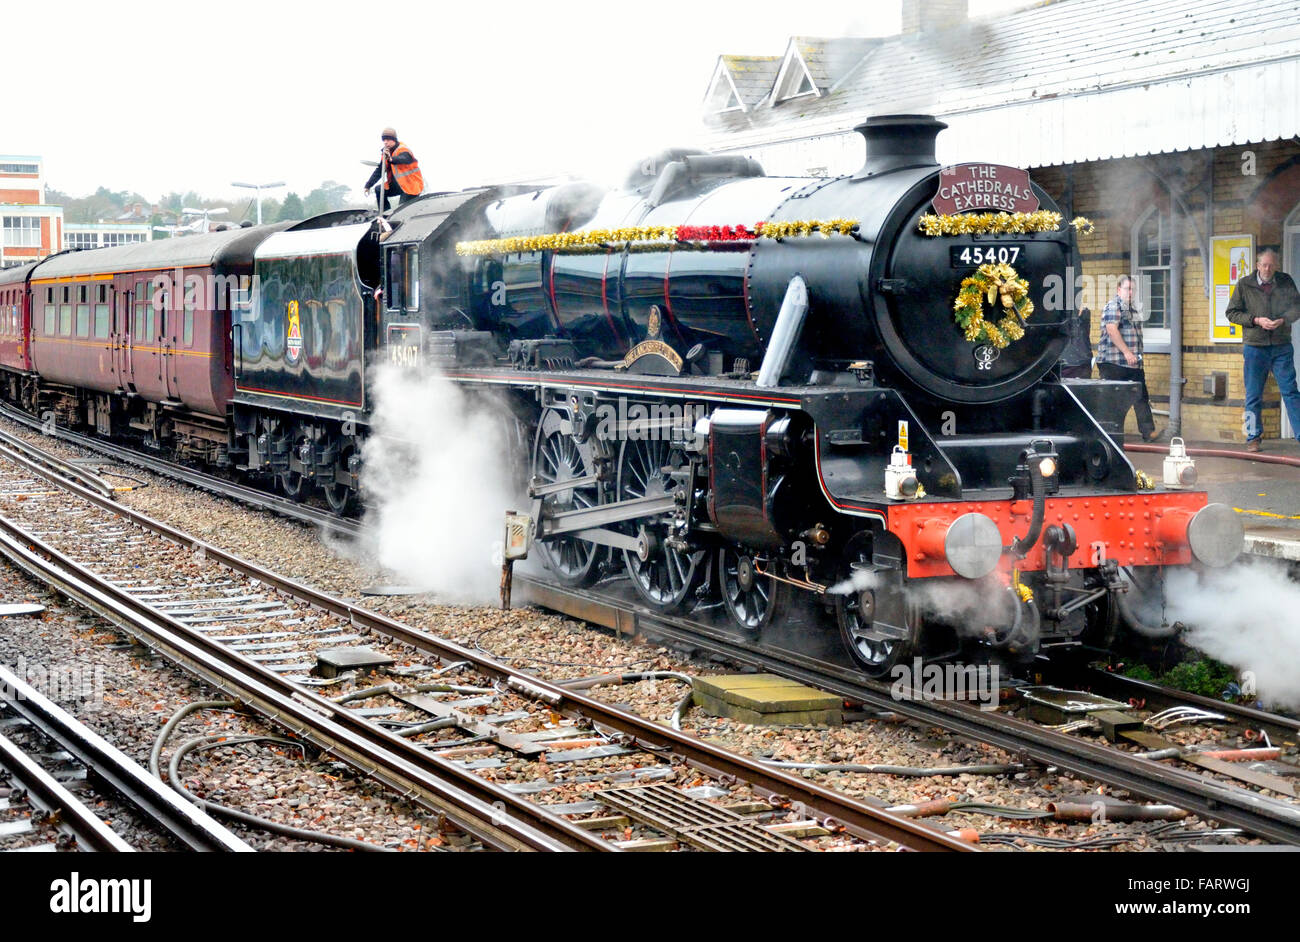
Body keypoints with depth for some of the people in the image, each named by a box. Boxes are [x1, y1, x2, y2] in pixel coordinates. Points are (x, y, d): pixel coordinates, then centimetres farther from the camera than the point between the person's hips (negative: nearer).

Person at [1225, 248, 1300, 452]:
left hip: (1281, 346, 1)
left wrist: (1283, 320, -12)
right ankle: (1254, 437, 12)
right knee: (1253, 396, 4)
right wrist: (1257, 320, -11)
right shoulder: (1244, 285, 1)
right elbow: (1232, 313, 2)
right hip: (1255, 346, 0)